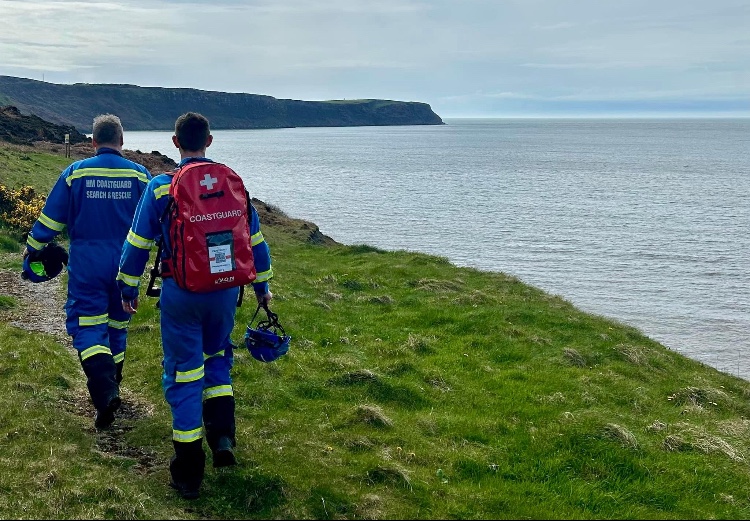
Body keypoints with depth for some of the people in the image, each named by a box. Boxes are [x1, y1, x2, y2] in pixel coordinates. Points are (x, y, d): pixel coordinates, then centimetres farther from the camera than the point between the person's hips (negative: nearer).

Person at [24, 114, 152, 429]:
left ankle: (104, 394, -22)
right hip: (125, 266, 3)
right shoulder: (140, 175, 0)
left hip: (87, 265, -2)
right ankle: (110, 385, 31)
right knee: (116, 325, 17)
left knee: (87, 327, -3)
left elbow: (51, 217, 1)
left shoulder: (76, 172, -4)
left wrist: (32, 247, 17)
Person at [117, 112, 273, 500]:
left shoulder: (160, 187, -5)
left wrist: (128, 289, 12)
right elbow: (255, 240, 9)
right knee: (217, 357, 25)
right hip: (225, 290, 2)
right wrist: (262, 286, 20)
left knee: (184, 374, 6)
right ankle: (223, 436, 11)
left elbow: (137, 243, -1)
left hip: (181, 293, -2)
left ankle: (189, 475, 12)